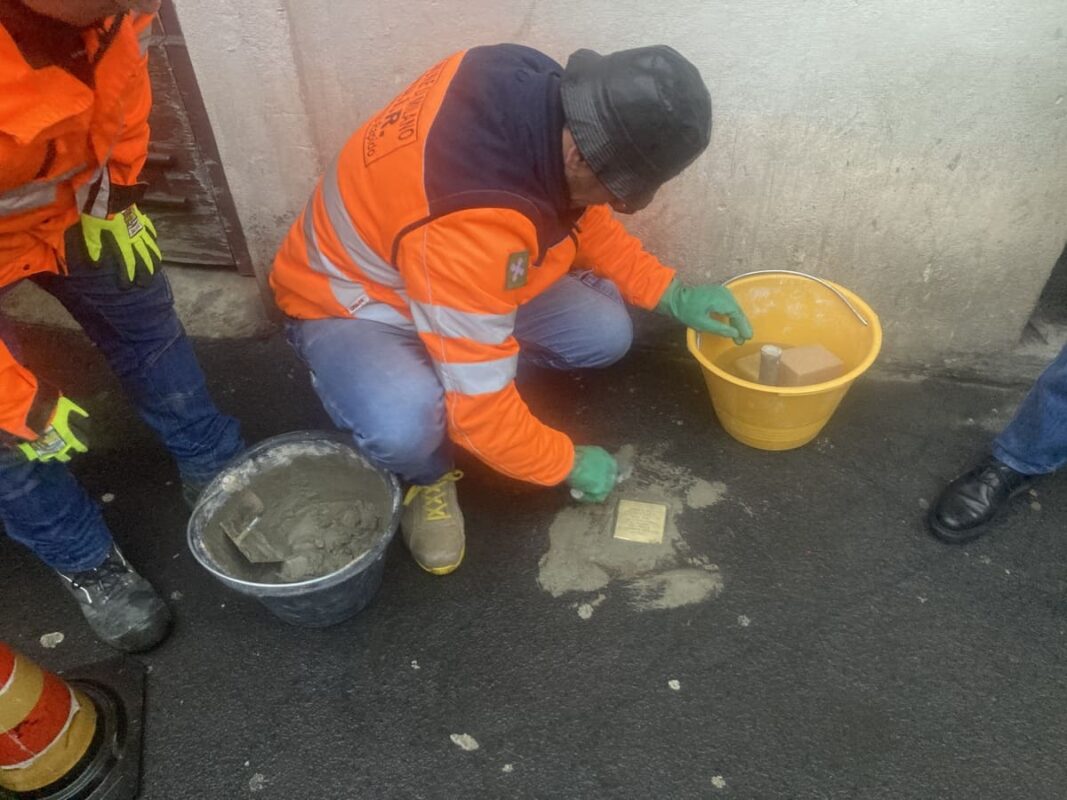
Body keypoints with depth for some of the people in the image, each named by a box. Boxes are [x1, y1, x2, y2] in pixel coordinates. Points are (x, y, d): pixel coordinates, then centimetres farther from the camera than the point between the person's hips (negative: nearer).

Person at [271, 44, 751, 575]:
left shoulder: (540, 91, -18)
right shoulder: (467, 227, -42)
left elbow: (586, 217, 2)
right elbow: (479, 409, -32)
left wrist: (673, 296, -6)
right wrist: (570, 464, -14)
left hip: (463, 279, 7)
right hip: (349, 301, -6)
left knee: (603, 335, -9)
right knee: (404, 428, -37)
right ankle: (428, 478, -1)